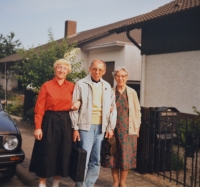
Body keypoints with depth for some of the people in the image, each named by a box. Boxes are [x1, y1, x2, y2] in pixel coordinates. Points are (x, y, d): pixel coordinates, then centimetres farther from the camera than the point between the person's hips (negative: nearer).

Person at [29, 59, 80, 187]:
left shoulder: (72, 87, 5)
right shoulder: (46, 86, -4)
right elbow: (39, 108, -6)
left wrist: (78, 103, -4)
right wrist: (38, 127, -13)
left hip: (65, 122, 3)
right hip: (49, 121, -3)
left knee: (63, 153, 9)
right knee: (46, 153, 2)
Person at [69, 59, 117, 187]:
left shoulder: (107, 87, 10)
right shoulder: (81, 84, -2)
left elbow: (113, 108, 12)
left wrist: (111, 127, 6)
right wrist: (75, 128, -6)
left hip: (101, 127, 4)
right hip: (86, 126, -4)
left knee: (95, 161, 10)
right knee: (84, 159, -5)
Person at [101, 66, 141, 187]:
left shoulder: (132, 93, 3)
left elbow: (137, 111, 5)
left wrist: (137, 127, 1)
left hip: (128, 130, 0)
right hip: (114, 129, 1)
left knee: (126, 156, 5)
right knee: (113, 156, 6)